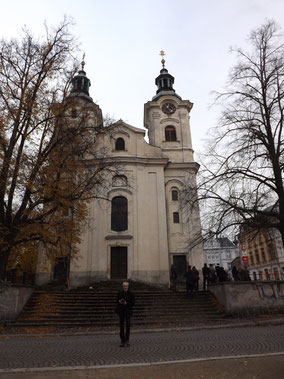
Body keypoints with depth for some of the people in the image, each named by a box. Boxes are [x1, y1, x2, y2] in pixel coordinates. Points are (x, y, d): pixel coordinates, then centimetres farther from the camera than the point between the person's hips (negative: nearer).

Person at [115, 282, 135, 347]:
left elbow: (133, 303, 0)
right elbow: (117, 301, 12)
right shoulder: (119, 293, 6)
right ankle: (122, 340, 16)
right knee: (121, 326, 4)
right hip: (121, 311, 2)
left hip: (128, 311, -2)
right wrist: (119, 302, -10)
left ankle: (127, 340, 7)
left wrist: (127, 303, -16)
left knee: (128, 325, -11)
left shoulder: (131, 294, 1)